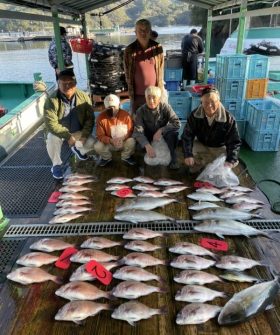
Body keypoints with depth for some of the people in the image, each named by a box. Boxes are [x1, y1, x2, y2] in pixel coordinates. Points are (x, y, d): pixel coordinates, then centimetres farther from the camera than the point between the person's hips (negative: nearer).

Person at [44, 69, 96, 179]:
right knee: (52, 139, -34)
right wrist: (68, 136, -31)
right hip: (58, 131, -2)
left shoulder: (83, 97, -15)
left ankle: (78, 148, 20)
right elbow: (51, 124, -28)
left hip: (78, 131, 3)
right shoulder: (51, 100, -25)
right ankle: (56, 164, -6)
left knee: (92, 143, -19)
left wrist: (84, 135, -20)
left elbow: (90, 119, -9)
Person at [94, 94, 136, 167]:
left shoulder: (125, 115, -14)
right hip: (109, 143, 0)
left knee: (132, 142, -32)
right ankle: (107, 158, 11)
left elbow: (131, 131, -9)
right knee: (97, 147, -27)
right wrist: (111, 140, -32)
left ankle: (126, 157, 4)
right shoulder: (101, 117, -14)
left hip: (124, 143, 0)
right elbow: (100, 136, -13)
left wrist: (123, 138, -29)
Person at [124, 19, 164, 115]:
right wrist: (131, 95, 1)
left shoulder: (157, 48, 2)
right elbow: (128, 75, 2)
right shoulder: (129, 50, -2)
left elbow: (161, 71, 7)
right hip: (138, 95, -1)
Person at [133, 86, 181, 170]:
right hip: (148, 139, 1)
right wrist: (147, 146, -44)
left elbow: (177, 123, -25)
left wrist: (161, 130, -35)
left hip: (163, 136, -1)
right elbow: (138, 131, -29)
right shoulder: (141, 111, -19)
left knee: (173, 132, -30)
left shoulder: (165, 107, -19)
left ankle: (172, 158, -10)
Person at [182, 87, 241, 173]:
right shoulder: (195, 115, -22)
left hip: (220, 148, 0)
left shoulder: (228, 119, -25)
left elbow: (234, 142, -21)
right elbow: (187, 135, -21)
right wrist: (188, 155, -36)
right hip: (201, 145, 0)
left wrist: (231, 160, -36)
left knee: (233, 162, -19)